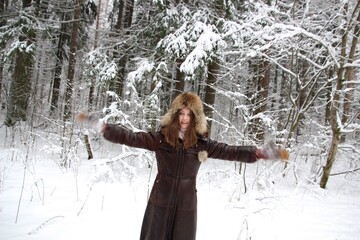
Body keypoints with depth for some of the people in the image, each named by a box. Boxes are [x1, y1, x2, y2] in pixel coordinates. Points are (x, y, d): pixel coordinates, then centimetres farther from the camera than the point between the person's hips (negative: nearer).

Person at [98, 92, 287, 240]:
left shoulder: (201, 144, -3)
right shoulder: (161, 138, -7)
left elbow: (228, 151, -6)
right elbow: (132, 138, -14)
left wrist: (254, 153, -18)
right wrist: (108, 130, -26)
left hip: (186, 204, 1)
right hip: (161, 201, -1)